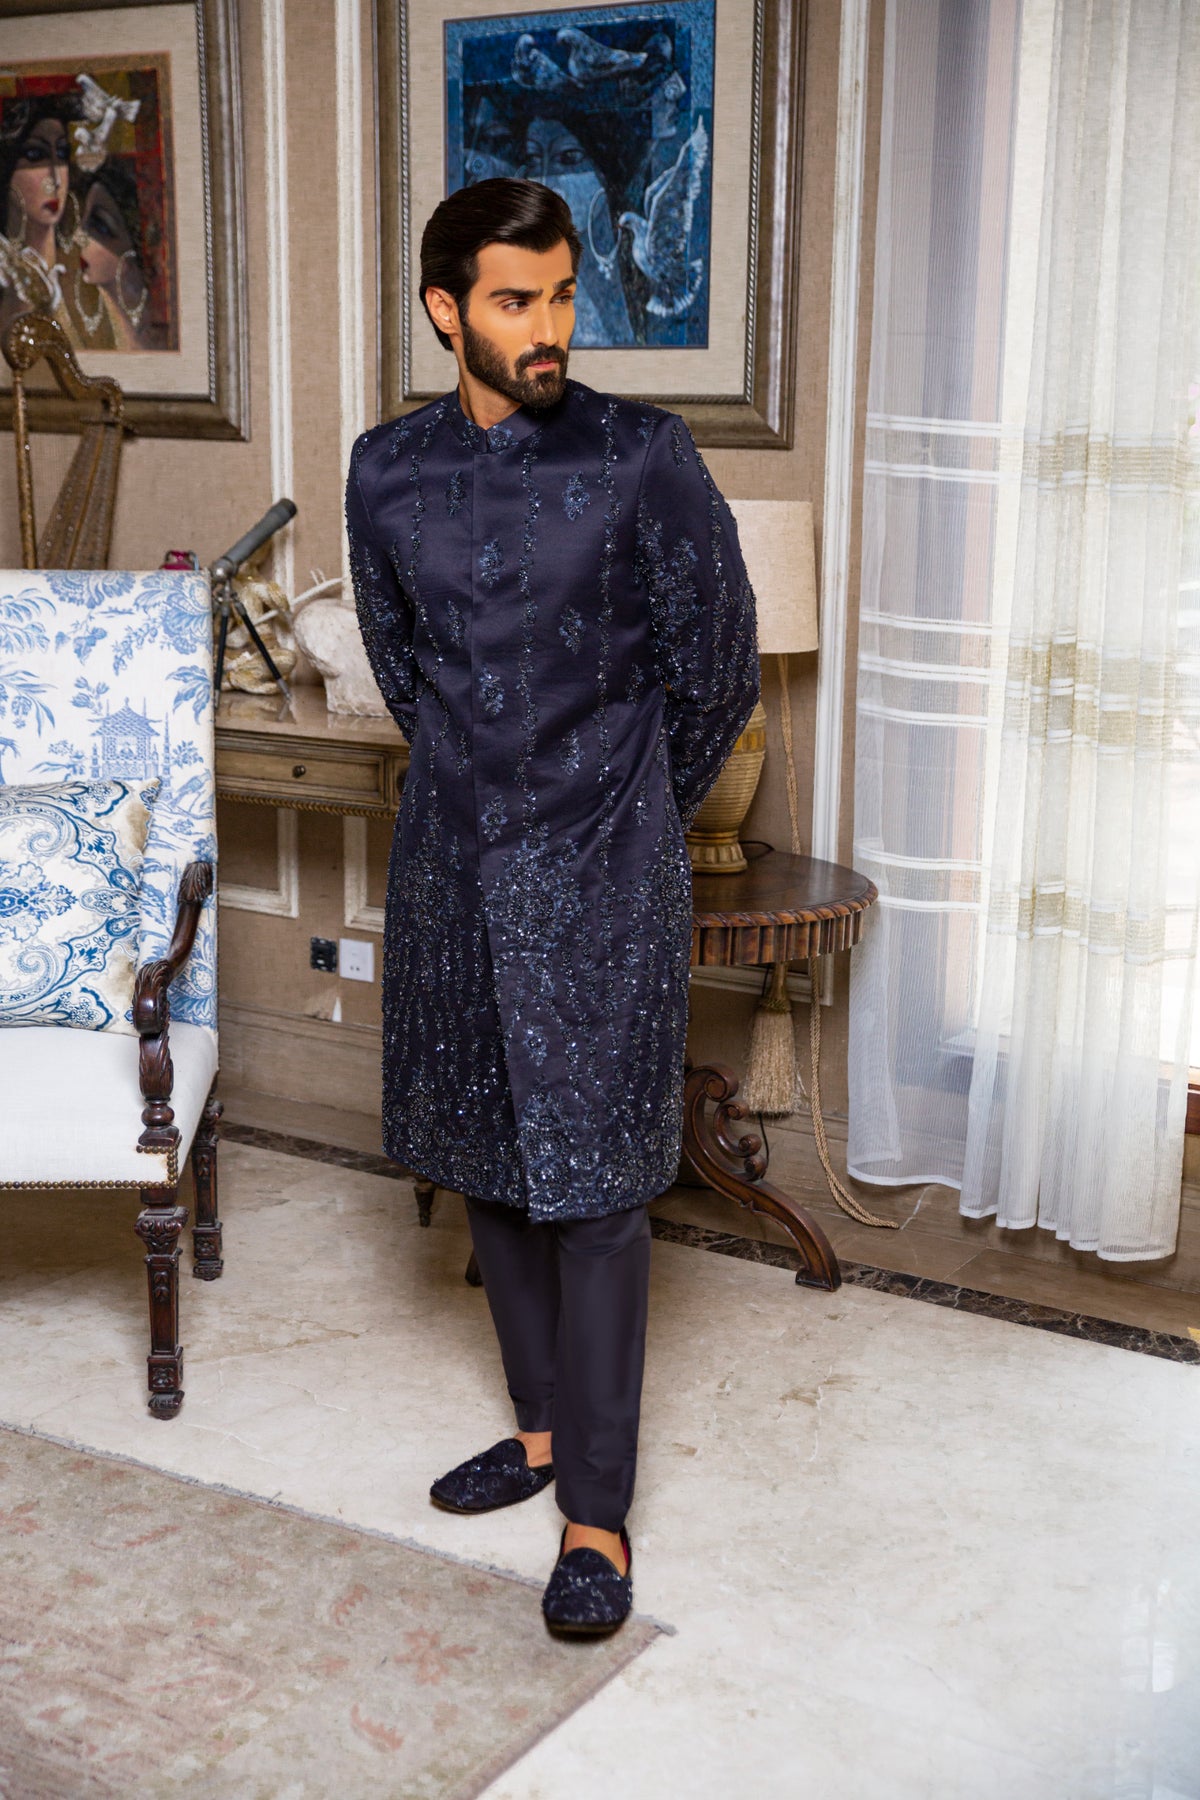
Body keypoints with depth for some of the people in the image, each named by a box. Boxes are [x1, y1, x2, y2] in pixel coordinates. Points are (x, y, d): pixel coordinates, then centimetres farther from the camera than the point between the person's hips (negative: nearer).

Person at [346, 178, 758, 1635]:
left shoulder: (642, 456, -9)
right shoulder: (386, 473, 3)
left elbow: (712, 668, -2)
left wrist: (629, 809, 8)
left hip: (599, 873, -4)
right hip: (450, 859, 5)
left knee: (591, 1183, -2)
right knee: (482, 1159, 14)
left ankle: (596, 1513, 8)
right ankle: (542, 1422, 33)